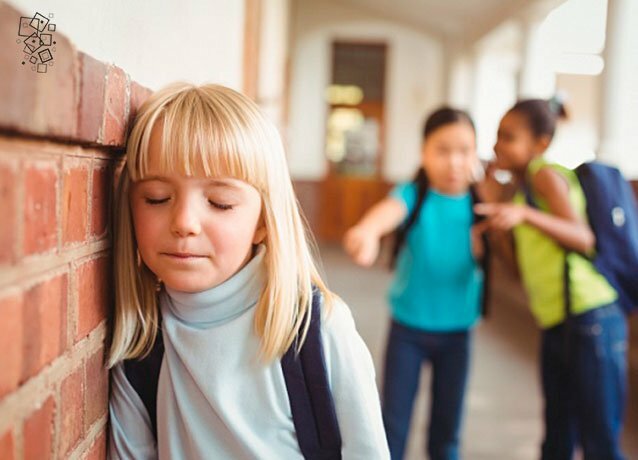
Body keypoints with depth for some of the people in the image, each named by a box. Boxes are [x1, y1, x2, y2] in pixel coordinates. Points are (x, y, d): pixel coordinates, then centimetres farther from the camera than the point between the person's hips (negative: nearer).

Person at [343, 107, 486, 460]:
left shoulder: (476, 205, -5)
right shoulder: (413, 195, -15)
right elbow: (388, 210, -39)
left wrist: (485, 249, -15)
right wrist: (367, 231, -61)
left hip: (457, 331, 3)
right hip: (408, 327, -2)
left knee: (447, 429, 15)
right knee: (392, 426, 5)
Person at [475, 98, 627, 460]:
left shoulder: (546, 174, -7)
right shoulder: (522, 188, 18)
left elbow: (583, 238, -20)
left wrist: (523, 214, -32)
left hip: (590, 321, -9)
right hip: (555, 326, 9)